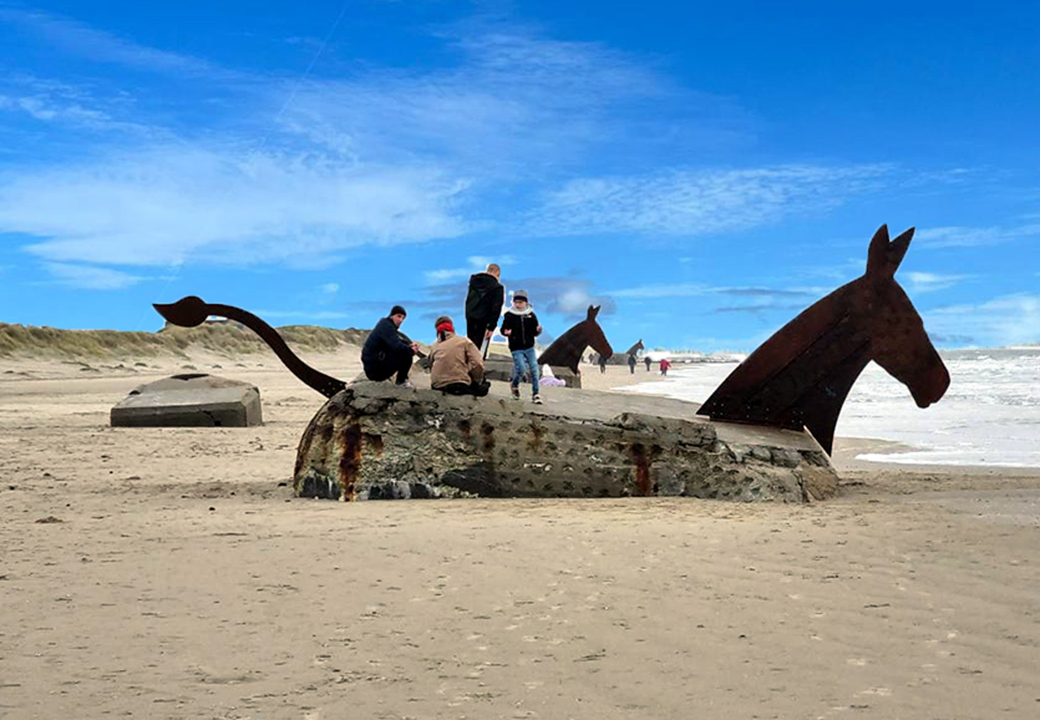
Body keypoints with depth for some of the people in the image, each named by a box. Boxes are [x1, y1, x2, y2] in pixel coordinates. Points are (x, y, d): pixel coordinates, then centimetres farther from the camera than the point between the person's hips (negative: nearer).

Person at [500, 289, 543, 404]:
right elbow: (503, 329, 2)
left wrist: (538, 330, -14)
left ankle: (535, 394, 3)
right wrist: (506, 333, -20)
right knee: (521, 369, -13)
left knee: (534, 369, -6)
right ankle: (514, 384, 21)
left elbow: (535, 333, 8)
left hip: (529, 348, 3)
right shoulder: (509, 315, -1)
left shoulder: (531, 315, 6)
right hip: (516, 348, -2)